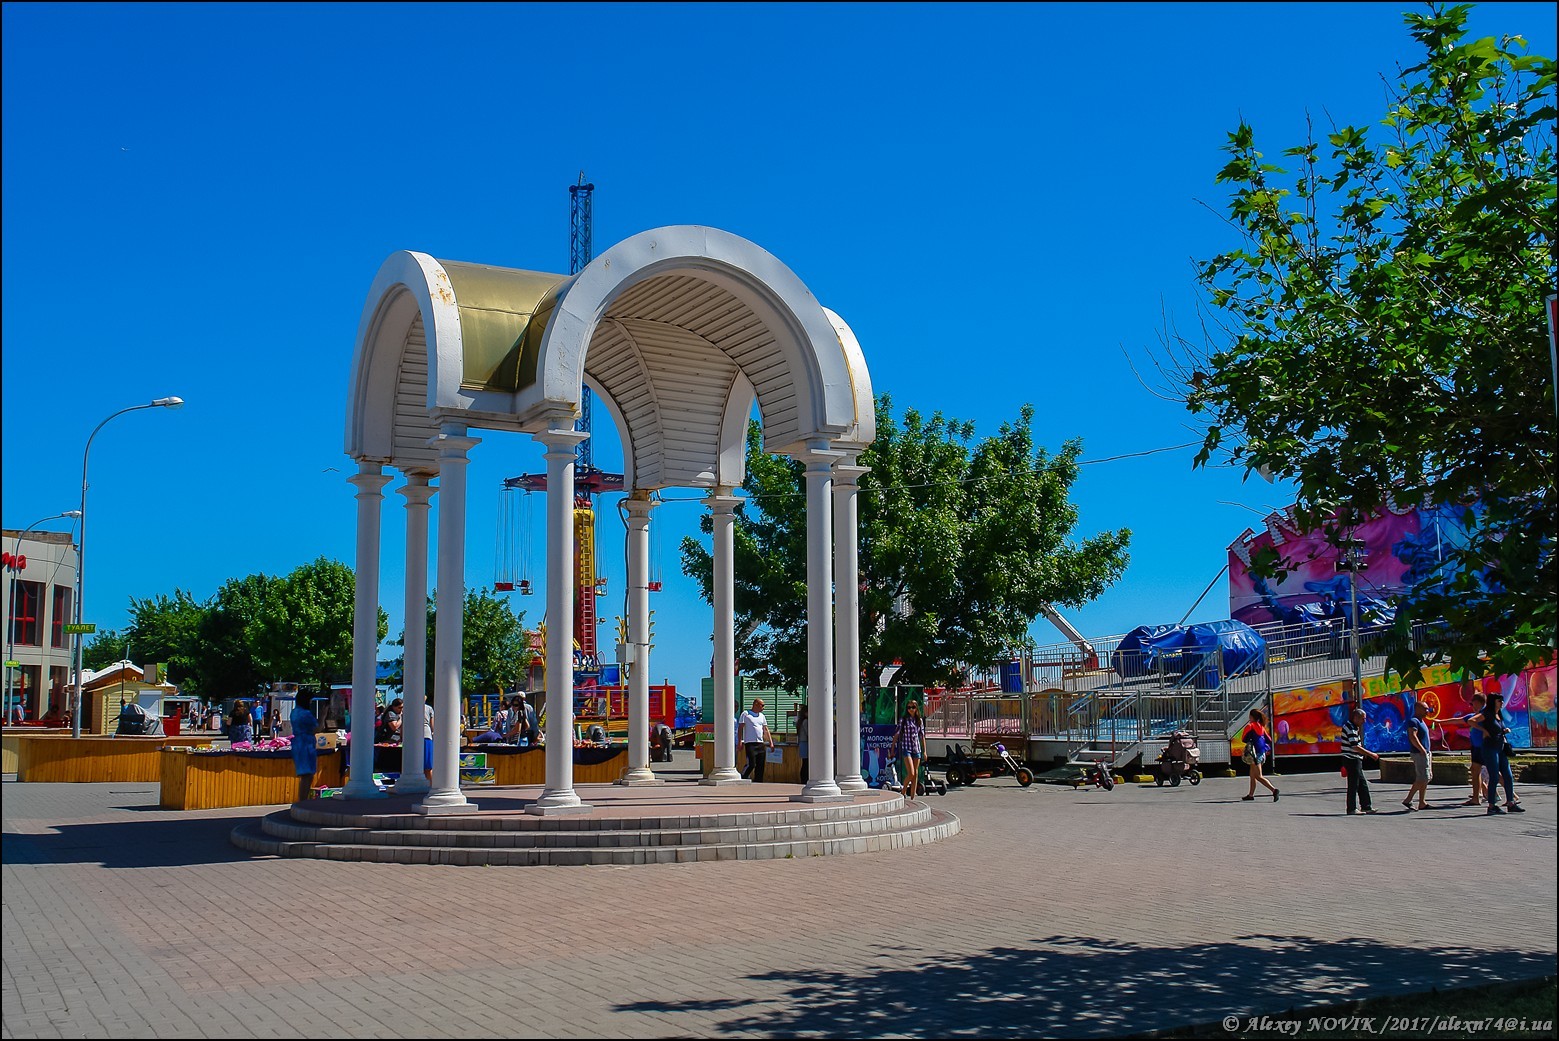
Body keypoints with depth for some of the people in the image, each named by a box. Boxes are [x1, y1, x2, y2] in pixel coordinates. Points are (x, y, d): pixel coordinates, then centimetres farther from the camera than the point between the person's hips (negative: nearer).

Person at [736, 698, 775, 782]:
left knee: (760, 766, 3)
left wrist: (771, 742, 12)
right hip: (750, 743, -6)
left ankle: (758, 782, 8)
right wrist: (740, 742, -12)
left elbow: (766, 730, 20)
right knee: (751, 764, -13)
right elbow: (740, 728, -3)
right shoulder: (745, 714, 0)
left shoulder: (762, 716, 18)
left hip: (760, 744, 6)